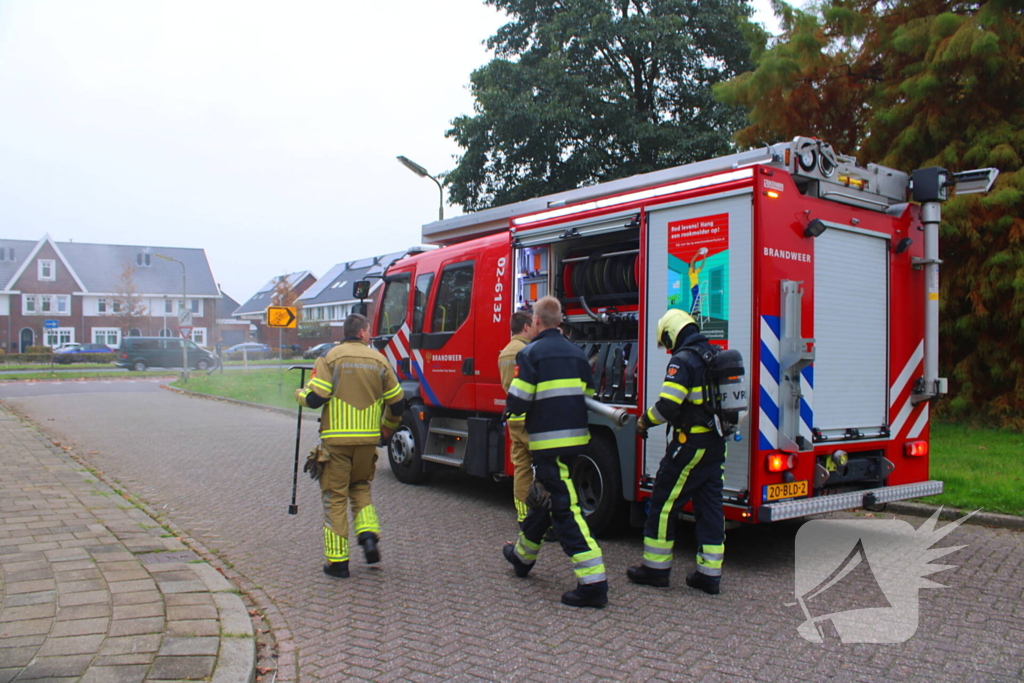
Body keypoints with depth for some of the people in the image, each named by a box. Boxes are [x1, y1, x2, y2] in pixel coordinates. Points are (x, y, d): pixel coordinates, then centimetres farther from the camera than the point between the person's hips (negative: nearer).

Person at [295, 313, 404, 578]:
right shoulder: (379, 360, 5)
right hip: (368, 438, 3)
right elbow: (397, 402, 8)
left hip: (336, 438, -3)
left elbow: (315, 398, -12)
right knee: (360, 487, 22)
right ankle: (369, 535, 2)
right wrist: (388, 427, 28)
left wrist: (300, 394, 12)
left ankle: (337, 560, 8)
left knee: (336, 496, 5)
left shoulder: (330, 358, -4)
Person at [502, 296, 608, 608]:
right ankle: (522, 555, 42)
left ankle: (593, 583, -10)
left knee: (564, 507, -7)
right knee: (545, 496, 23)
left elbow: (517, 400, -15)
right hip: (575, 435, 8)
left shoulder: (531, 353, -9)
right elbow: (588, 395, 15)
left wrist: (512, 410, 7)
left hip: (548, 439, -8)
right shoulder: (576, 352, 11)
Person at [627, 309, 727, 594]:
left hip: (690, 444, -8)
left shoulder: (683, 360, -14)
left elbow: (668, 406, -21)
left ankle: (656, 567, 11)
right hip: (716, 445, 8)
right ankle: (709, 574, 14)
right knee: (710, 507, 10)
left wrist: (644, 421, -5)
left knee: (664, 503, 3)